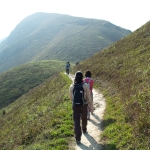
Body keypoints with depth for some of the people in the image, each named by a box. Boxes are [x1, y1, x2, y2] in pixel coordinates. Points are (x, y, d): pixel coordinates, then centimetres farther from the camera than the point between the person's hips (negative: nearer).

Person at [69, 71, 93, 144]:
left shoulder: (72, 86, -8)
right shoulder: (85, 85, -15)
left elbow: (71, 97, 5)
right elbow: (89, 97, -12)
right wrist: (91, 106, -2)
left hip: (75, 106, 0)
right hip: (84, 105, 0)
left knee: (76, 121, 1)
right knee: (84, 118, 25)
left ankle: (78, 138, -7)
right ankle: (84, 129, 49)